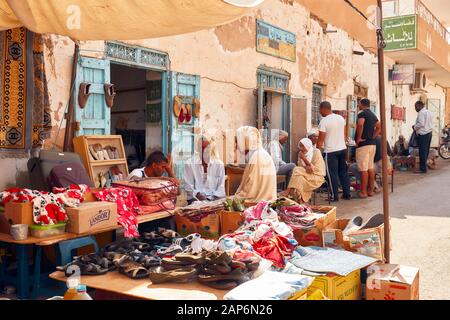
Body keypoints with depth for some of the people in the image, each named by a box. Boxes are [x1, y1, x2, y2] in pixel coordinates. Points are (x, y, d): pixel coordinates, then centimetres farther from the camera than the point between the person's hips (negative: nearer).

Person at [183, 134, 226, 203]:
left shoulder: (219, 164, 8)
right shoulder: (189, 164, 3)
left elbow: (221, 187, 6)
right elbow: (189, 187, 0)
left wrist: (213, 198, -11)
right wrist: (198, 195, -16)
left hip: (215, 199, 2)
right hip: (196, 200, -2)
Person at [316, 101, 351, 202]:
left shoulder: (324, 121, -13)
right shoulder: (341, 118, 6)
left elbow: (321, 140, -12)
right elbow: (344, 135, 14)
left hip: (331, 151, -6)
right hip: (343, 148, 7)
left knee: (332, 174, 2)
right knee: (343, 172, 14)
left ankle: (335, 196, 6)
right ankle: (347, 194, 19)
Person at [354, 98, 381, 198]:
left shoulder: (362, 113, -10)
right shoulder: (373, 115, 17)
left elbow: (360, 124, -28)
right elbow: (379, 127, 17)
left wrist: (358, 138, -19)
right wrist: (373, 137, 12)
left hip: (363, 144, -9)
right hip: (372, 144, 9)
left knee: (363, 169, -6)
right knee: (370, 167, 12)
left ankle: (363, 192, -4)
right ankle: (370, 190, 16)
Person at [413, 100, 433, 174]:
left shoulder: (421, 113, -15)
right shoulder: (428, 112, 16)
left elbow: (421, 123, -24)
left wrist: (414, 127, -7)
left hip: (423, 135, -10)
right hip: (429, 133, 10)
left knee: (422, 152, -6)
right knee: (426, 151, 14)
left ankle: (423, 169, -4)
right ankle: (424, 165, 20)